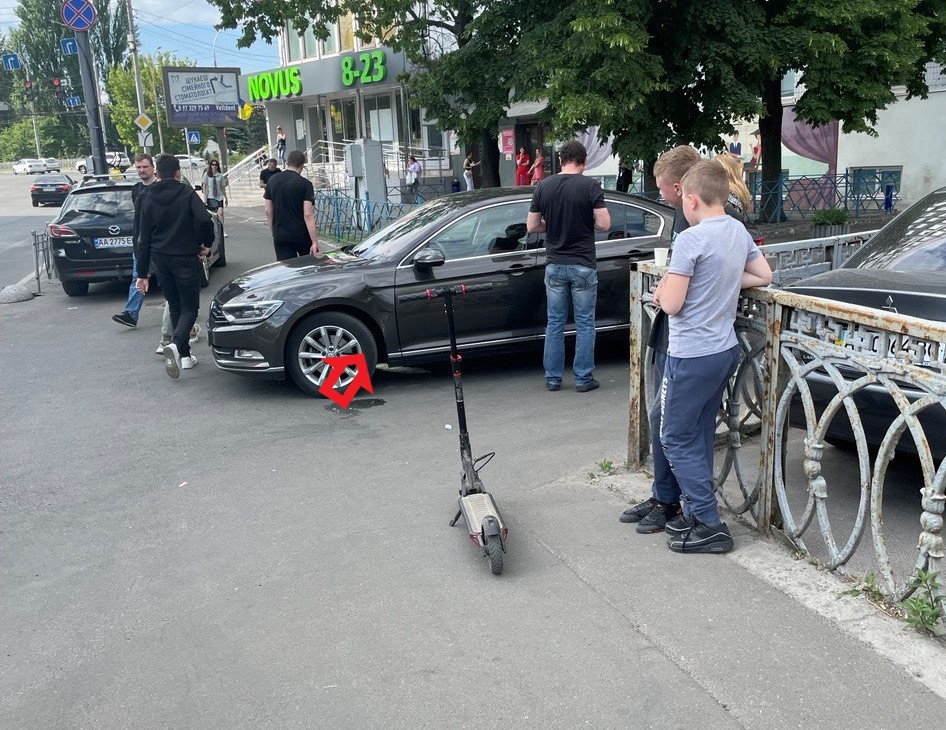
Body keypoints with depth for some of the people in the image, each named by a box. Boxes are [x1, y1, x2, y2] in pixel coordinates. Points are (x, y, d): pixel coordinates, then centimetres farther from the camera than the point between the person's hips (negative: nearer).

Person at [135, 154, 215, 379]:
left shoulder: (149, 199, 6)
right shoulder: (187, 194, -6)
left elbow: (144, 239, 6)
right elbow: (204, 220, -24)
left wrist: (142, 273, 9)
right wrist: (206, 244, -6)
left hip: (160, 260, 4)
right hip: (186, 259, -4)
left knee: (175, 307, 17)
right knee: (190, 307, 2)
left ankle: (184, 355, 17)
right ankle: (176, 344, -25)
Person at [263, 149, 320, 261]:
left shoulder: (272, 181, 4)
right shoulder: (305, 184, -10)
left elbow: (268, 212, 7)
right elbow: (308, 215, -17)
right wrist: (315, 242, -16)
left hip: (280, 236, 3)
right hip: (302, 235, -3)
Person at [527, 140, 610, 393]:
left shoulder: (543, 187, 1)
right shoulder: (590, 186, -9)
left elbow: (532, 226, 4)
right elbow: (604, 223, -12)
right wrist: (585, 220, 8)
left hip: (555, 265, 3)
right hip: (583, 265, -3)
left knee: (555, 323, 12)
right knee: (585, 324, 7)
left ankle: (552, 378, 16)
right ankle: (583, 379, 11)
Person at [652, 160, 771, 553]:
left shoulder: (691, 239, -19)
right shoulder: (739, 231, 6)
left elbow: (671, 304, -20)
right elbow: (763, 276, 17)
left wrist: (664, 288, 2)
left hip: (692, 355, -8)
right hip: (725, 348, 8)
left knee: (677, 439, 3)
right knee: (700, 435, 18)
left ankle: (709, 525, 5)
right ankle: (696, 512, 27)